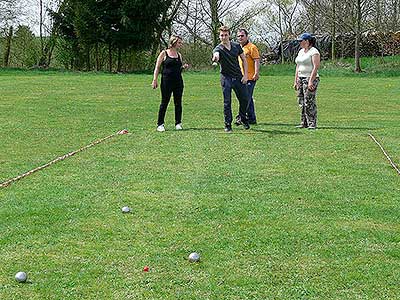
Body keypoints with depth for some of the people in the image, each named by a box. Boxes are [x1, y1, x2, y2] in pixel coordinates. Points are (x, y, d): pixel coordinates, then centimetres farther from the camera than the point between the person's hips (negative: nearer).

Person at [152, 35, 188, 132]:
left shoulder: (179, 55, 13)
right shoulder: (164, 53, -2)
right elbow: (157, 67, -3)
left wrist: (183, 67, 1)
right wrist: (155, 80, -10)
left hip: (178, 81, 5)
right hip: (166, 81, -5)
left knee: (178, 103, 5)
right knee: (164, 103, -1)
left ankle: (178, 123, 15)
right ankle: (160, 124, 7)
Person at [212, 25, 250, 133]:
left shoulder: (236, 46, 2)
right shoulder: (218, 49, -10)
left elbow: (244, 59, 10)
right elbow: (216, 54, -35)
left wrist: (245, 75, 1)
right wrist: (215, 58, -61)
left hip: (239, 77, 3)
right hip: (226, 78, -3)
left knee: (245, 100, 9)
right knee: (227, 102, -4)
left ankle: (243, 118, 34)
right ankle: (228, 125, 5)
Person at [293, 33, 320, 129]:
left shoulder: (314, 52, -9)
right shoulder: (301, 51, 17)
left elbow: (316, 67, -17)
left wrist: (311, 81, -23)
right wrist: (296, 81, 15)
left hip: (310, 79, -9)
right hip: (301, 79, 9)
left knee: (309, 102, -10)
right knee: (302, 102, 8)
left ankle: (312, 123, -7)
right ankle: (304, 122, 13)